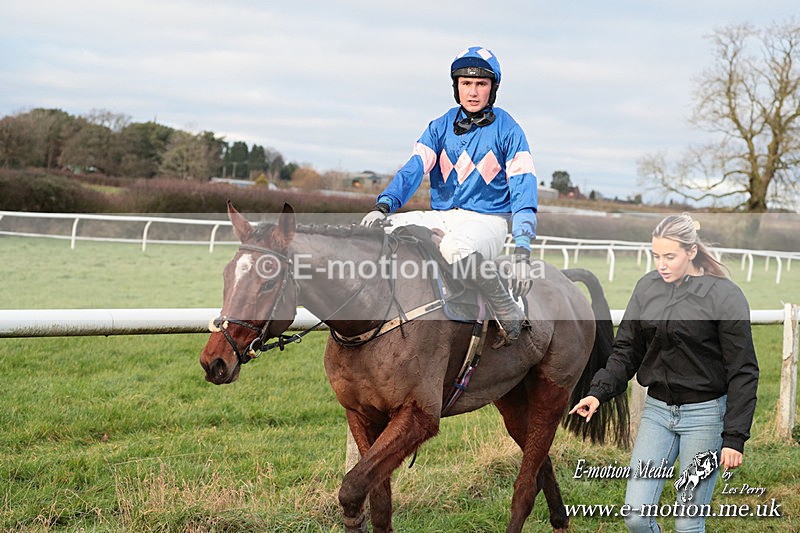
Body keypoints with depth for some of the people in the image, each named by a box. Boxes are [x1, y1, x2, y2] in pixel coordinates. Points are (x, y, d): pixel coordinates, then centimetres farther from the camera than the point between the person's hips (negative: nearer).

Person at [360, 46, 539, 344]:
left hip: (488, 220, -5)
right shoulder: (440, 128, 10)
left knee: (457, 248, -40)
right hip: (441, 217, 5)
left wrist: (522, 249, -19)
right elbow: (414, 169, -2)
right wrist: (383, 206, -22)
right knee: (376, 231, -16)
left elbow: (523, 190, -7)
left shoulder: (507, 131, -1)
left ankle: (509, 314, -20)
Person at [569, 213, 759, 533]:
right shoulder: (647, 287, 4)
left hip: (705, 413, -4)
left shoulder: (725, 295, -10)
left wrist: (734, 437, -12)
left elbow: (743, 371, -9)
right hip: (656, 410, 4)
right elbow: (626, 351, 11)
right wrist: (599, 392, -4)